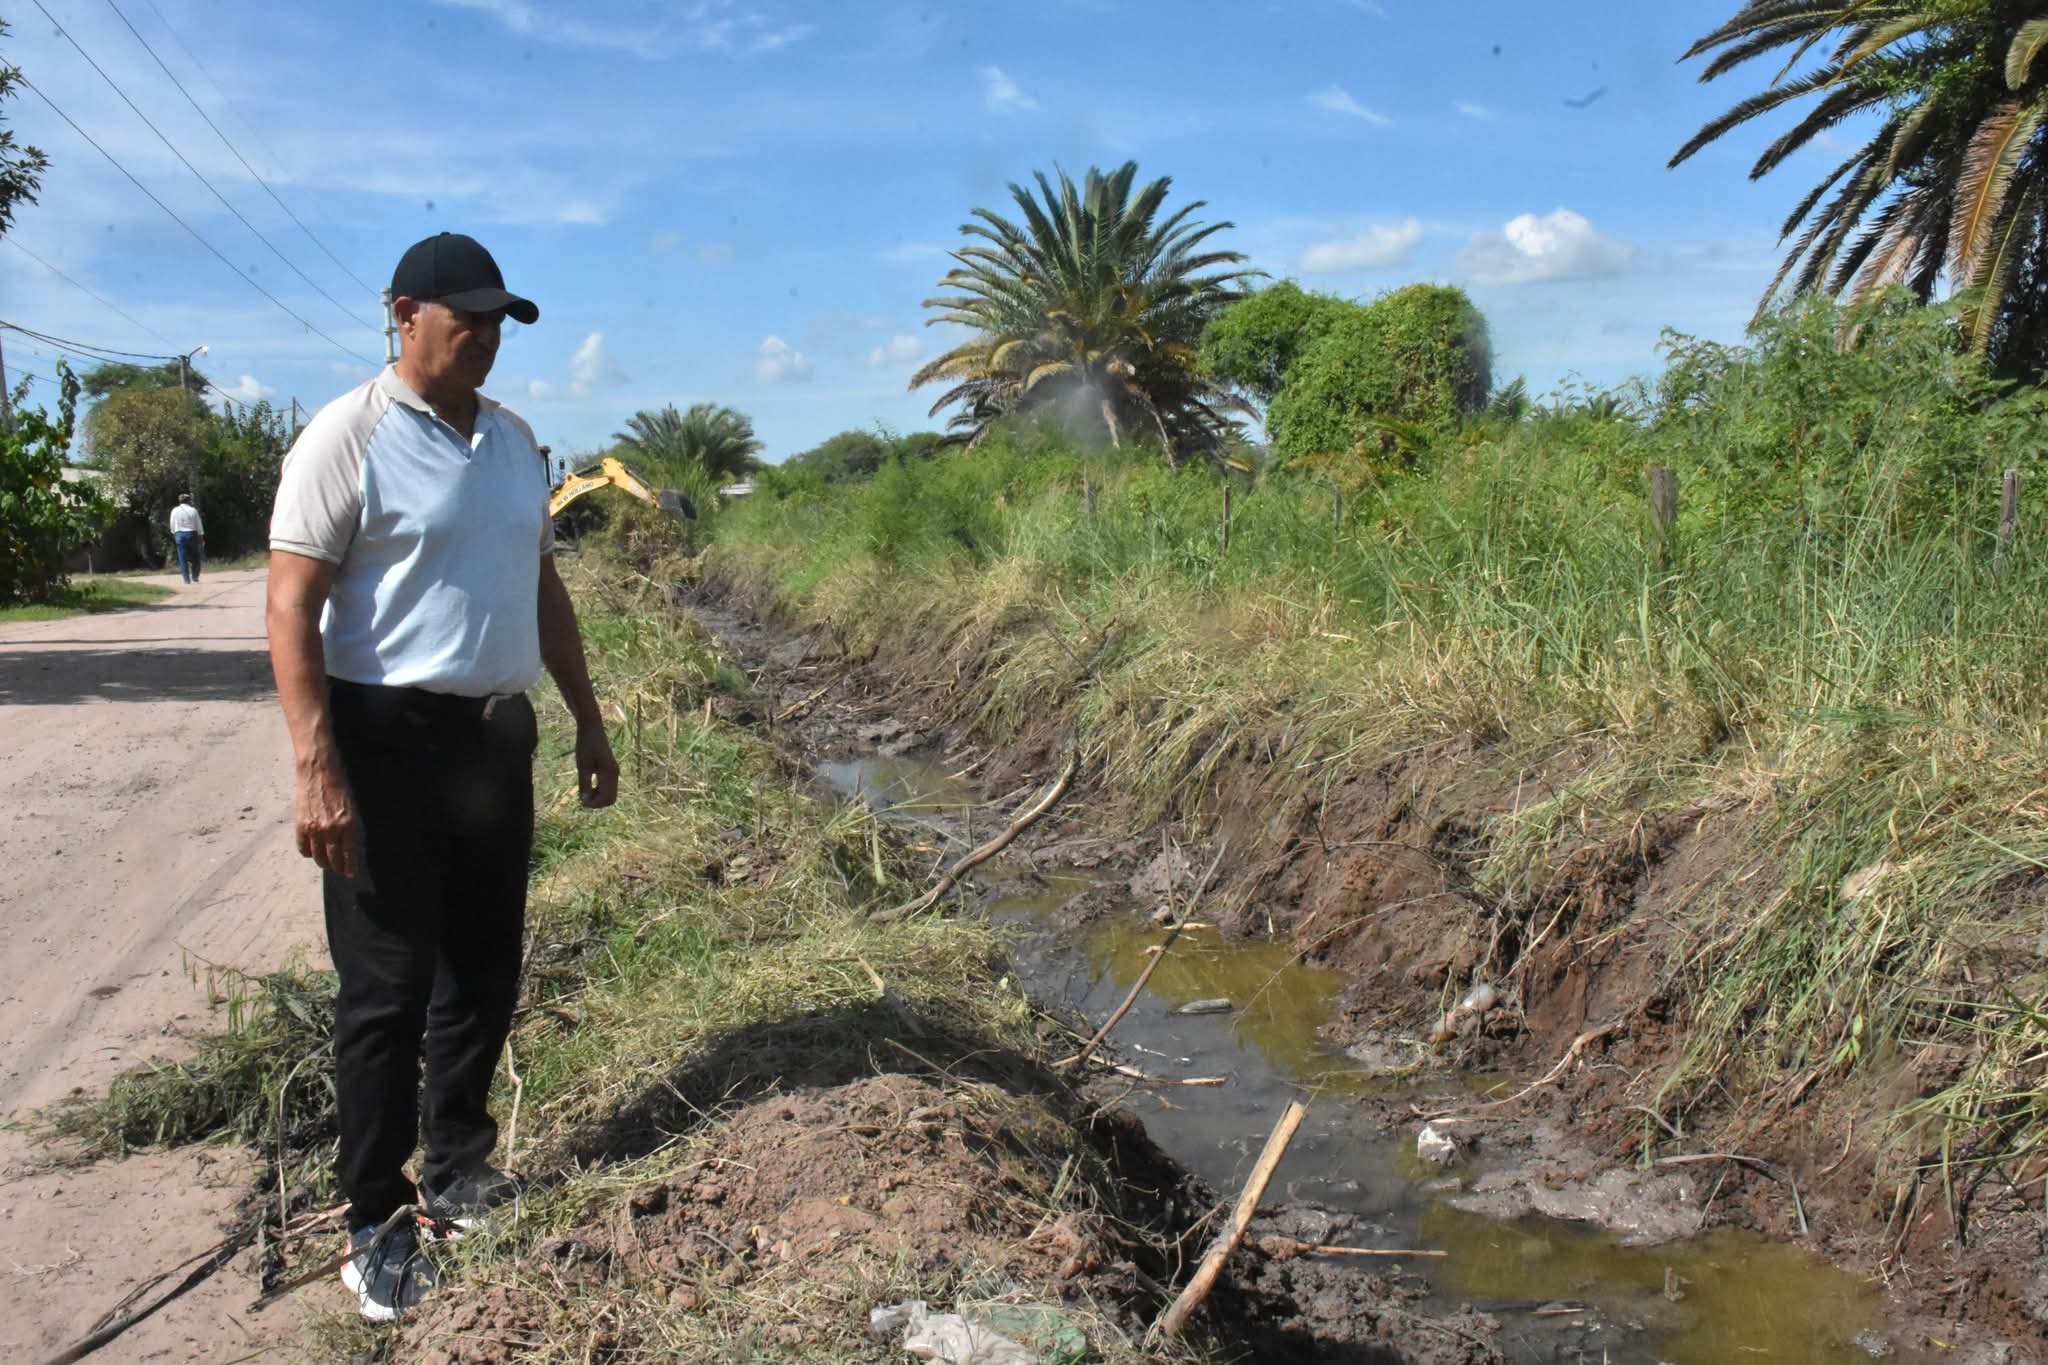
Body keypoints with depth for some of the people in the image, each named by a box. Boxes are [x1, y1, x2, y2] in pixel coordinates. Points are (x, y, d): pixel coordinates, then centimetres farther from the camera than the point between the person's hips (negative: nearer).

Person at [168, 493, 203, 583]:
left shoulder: (175, 511, 1)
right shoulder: (193, 510, -4)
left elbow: (172, 526, 6)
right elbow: (199, 526, -1)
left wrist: (174, 536, 17)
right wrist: (201, 538, 7)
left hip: (179, 535, 1)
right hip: (192, 534, -1)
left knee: (182, 558, 4)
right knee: (194, 557, 12)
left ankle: (186, 578, 1)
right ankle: (195, 576, 9)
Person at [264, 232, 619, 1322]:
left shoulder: (514, 441, 12)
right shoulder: (348, 437, -9)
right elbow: (291, 605, -14)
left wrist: (588, 719, 17)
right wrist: (316, 770, -21)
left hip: (497, 735, 7)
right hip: (389, 741, -6)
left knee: (486, 971, 14)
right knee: (388, 986, 1)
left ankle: (456, 1168, 31)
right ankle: (377, 1222, 15)